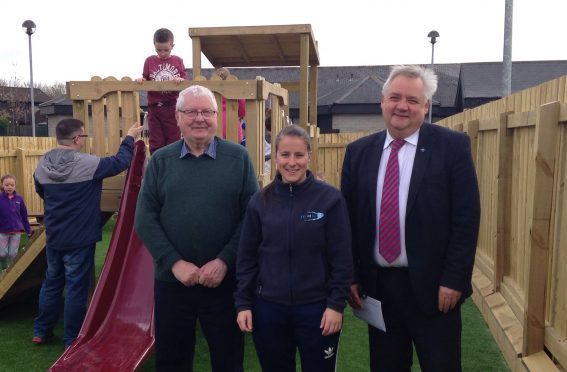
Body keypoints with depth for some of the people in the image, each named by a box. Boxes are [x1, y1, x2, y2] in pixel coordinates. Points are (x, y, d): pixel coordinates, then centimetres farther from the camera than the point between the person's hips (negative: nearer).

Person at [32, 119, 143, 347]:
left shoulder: (42, 164, 0)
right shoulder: (87, 164, -20)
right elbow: (120, 162, -10)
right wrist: (130, 139, 5)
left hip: (53, 237, 6)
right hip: (80, 239, -6)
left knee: (51, 283, 20)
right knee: (76, 288, 4)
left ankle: (41, 331, 31)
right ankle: (72, 339, 14)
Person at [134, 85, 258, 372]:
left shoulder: (238, 158, -2)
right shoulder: (160, 161, 2)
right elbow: (145, 219, -1)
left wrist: (224, 261, -14)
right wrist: (174, 262, -11)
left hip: (225, 280, -1)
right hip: (171, 280, 2)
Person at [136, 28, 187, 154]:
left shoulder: (178, 61, 4)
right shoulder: (150, 61, 6)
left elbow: (185, 80, 4)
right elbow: (145, 79, 9)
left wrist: (180, 79, -17)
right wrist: (141, 79, -13)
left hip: (172, 107, -1)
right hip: (154, 107, 1)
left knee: (173, 141, 5)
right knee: (156, 143, 4)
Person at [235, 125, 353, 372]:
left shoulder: (330, 198, -8)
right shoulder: (260, 201, -1)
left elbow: (342, 258, -7)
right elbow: (247, 257, 3)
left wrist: (337, 304, -9)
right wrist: (243, 303, 0)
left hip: (317, 308, -2)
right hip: (268, 308, 2)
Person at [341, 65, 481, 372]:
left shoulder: (452, 146, -6)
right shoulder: (358, 151, 4)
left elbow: (467, 217, -8)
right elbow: (349, 218, 5)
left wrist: (454, 279, -12)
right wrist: (351, 276, 3)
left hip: (432, 286, -3)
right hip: (376, 285, 3)